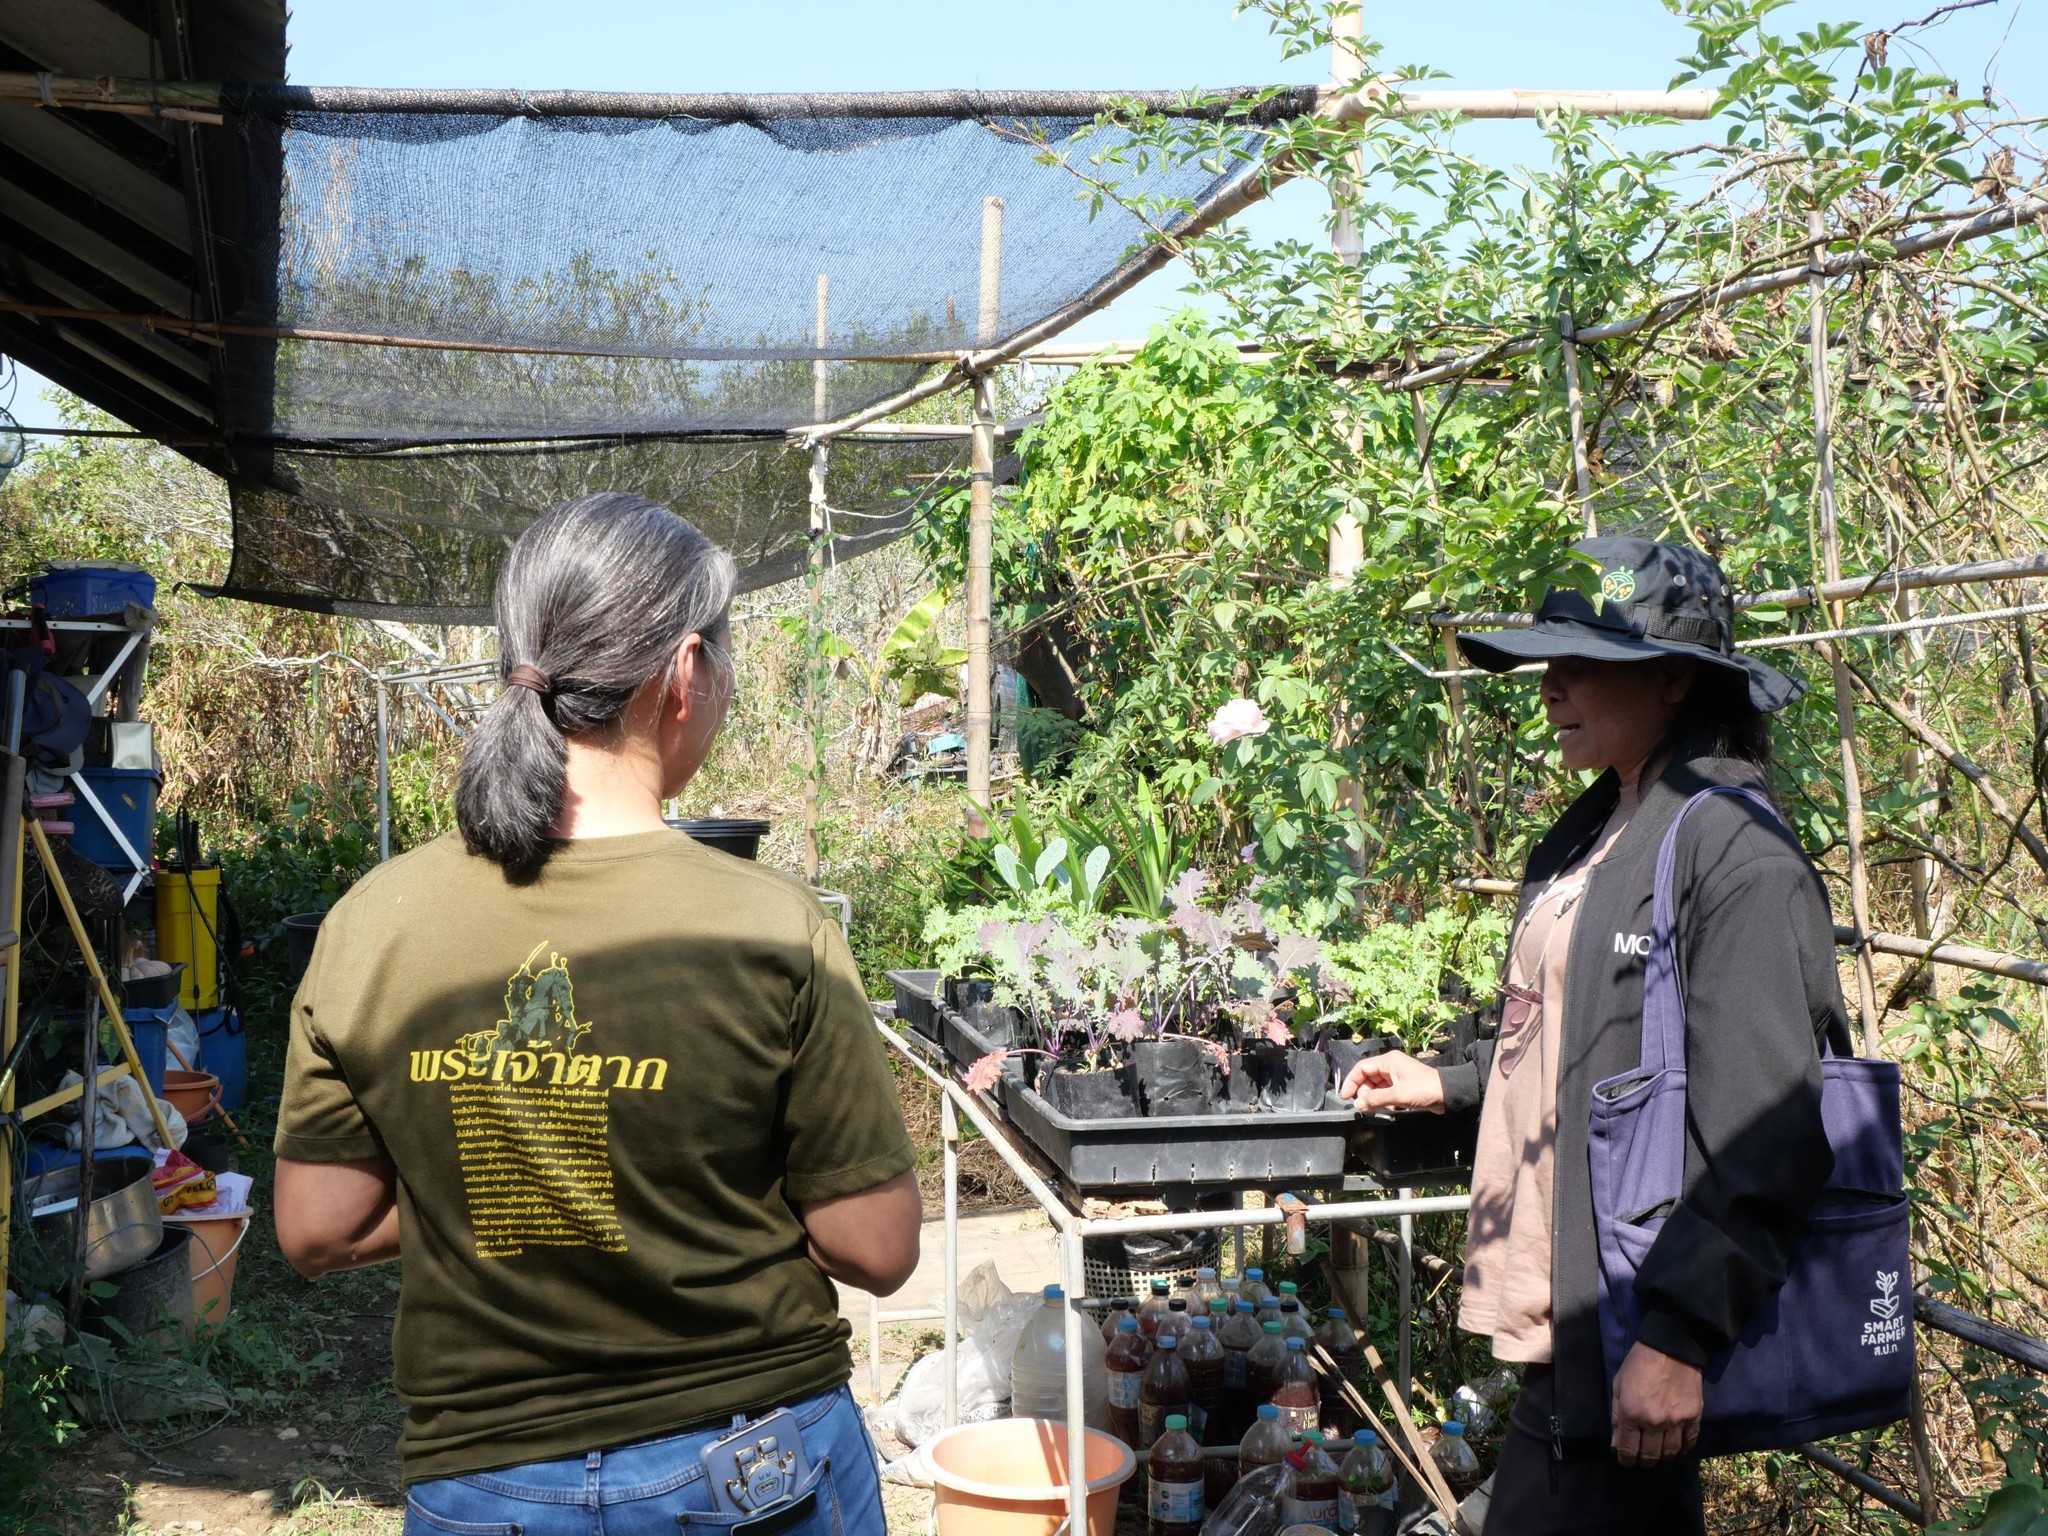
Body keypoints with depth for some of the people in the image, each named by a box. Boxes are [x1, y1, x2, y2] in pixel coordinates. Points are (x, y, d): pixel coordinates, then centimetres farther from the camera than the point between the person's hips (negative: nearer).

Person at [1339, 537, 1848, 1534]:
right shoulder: (1593, 834, 12)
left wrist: (1679, 1336, -23)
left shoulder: (1734, 851, -16)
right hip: (1562, 1313, 9)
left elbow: (1765, 1134, -21)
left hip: (1629, 1334, -9)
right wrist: (1451, 1083, 24)